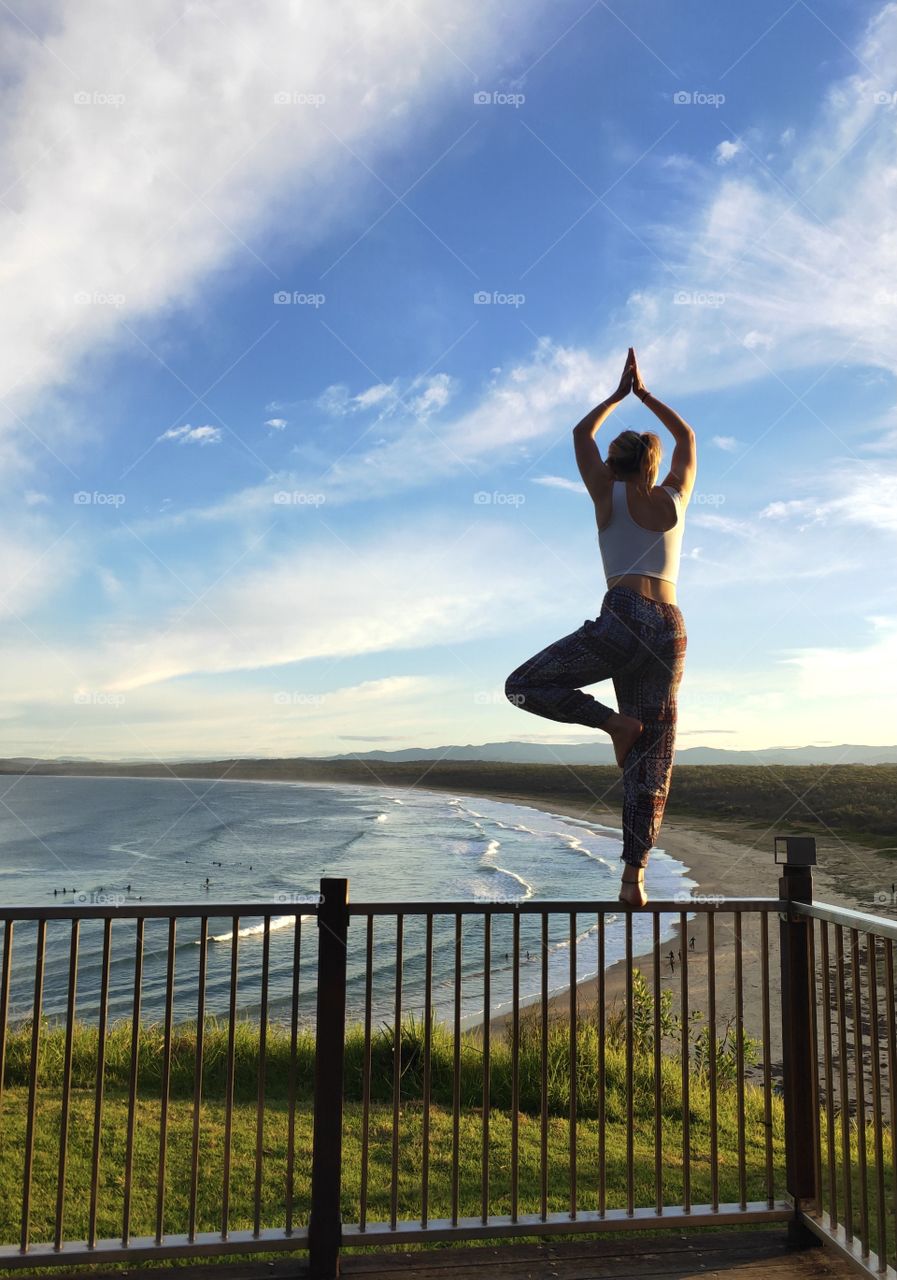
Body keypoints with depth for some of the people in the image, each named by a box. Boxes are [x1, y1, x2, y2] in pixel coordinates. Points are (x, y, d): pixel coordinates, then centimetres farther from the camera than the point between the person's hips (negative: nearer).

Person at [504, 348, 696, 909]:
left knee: (523, 685, 7)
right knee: (652, 761, 4)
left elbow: (582, 433, 26)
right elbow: (687, 435, 35)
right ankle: (634, 879, 1)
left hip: (624, 620, -4)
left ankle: (616, 723, -5)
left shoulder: (609, 493, 9)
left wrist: (620, 394, 37)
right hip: (672, 629, 5)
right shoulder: (675, 497, 16)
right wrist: (644, 394, 40)